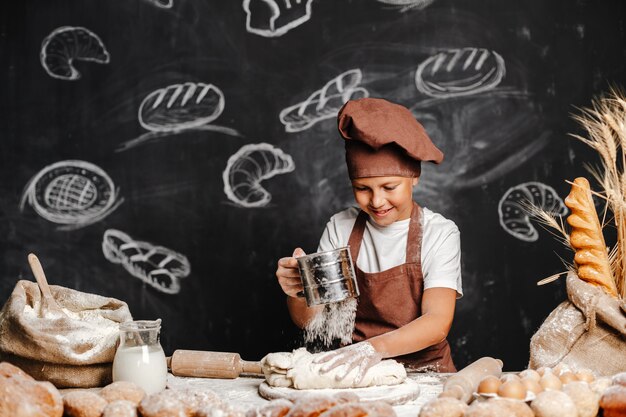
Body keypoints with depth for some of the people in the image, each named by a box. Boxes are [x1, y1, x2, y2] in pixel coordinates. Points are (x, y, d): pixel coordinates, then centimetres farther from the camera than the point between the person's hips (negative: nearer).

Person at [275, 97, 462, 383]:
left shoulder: (439, 233, -5)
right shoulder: (340, 228, 4)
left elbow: (437, 323, -18)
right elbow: (309, 321, 3)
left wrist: (375, 347, -36)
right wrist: (297, 292, -21)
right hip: (358, 375, 3)